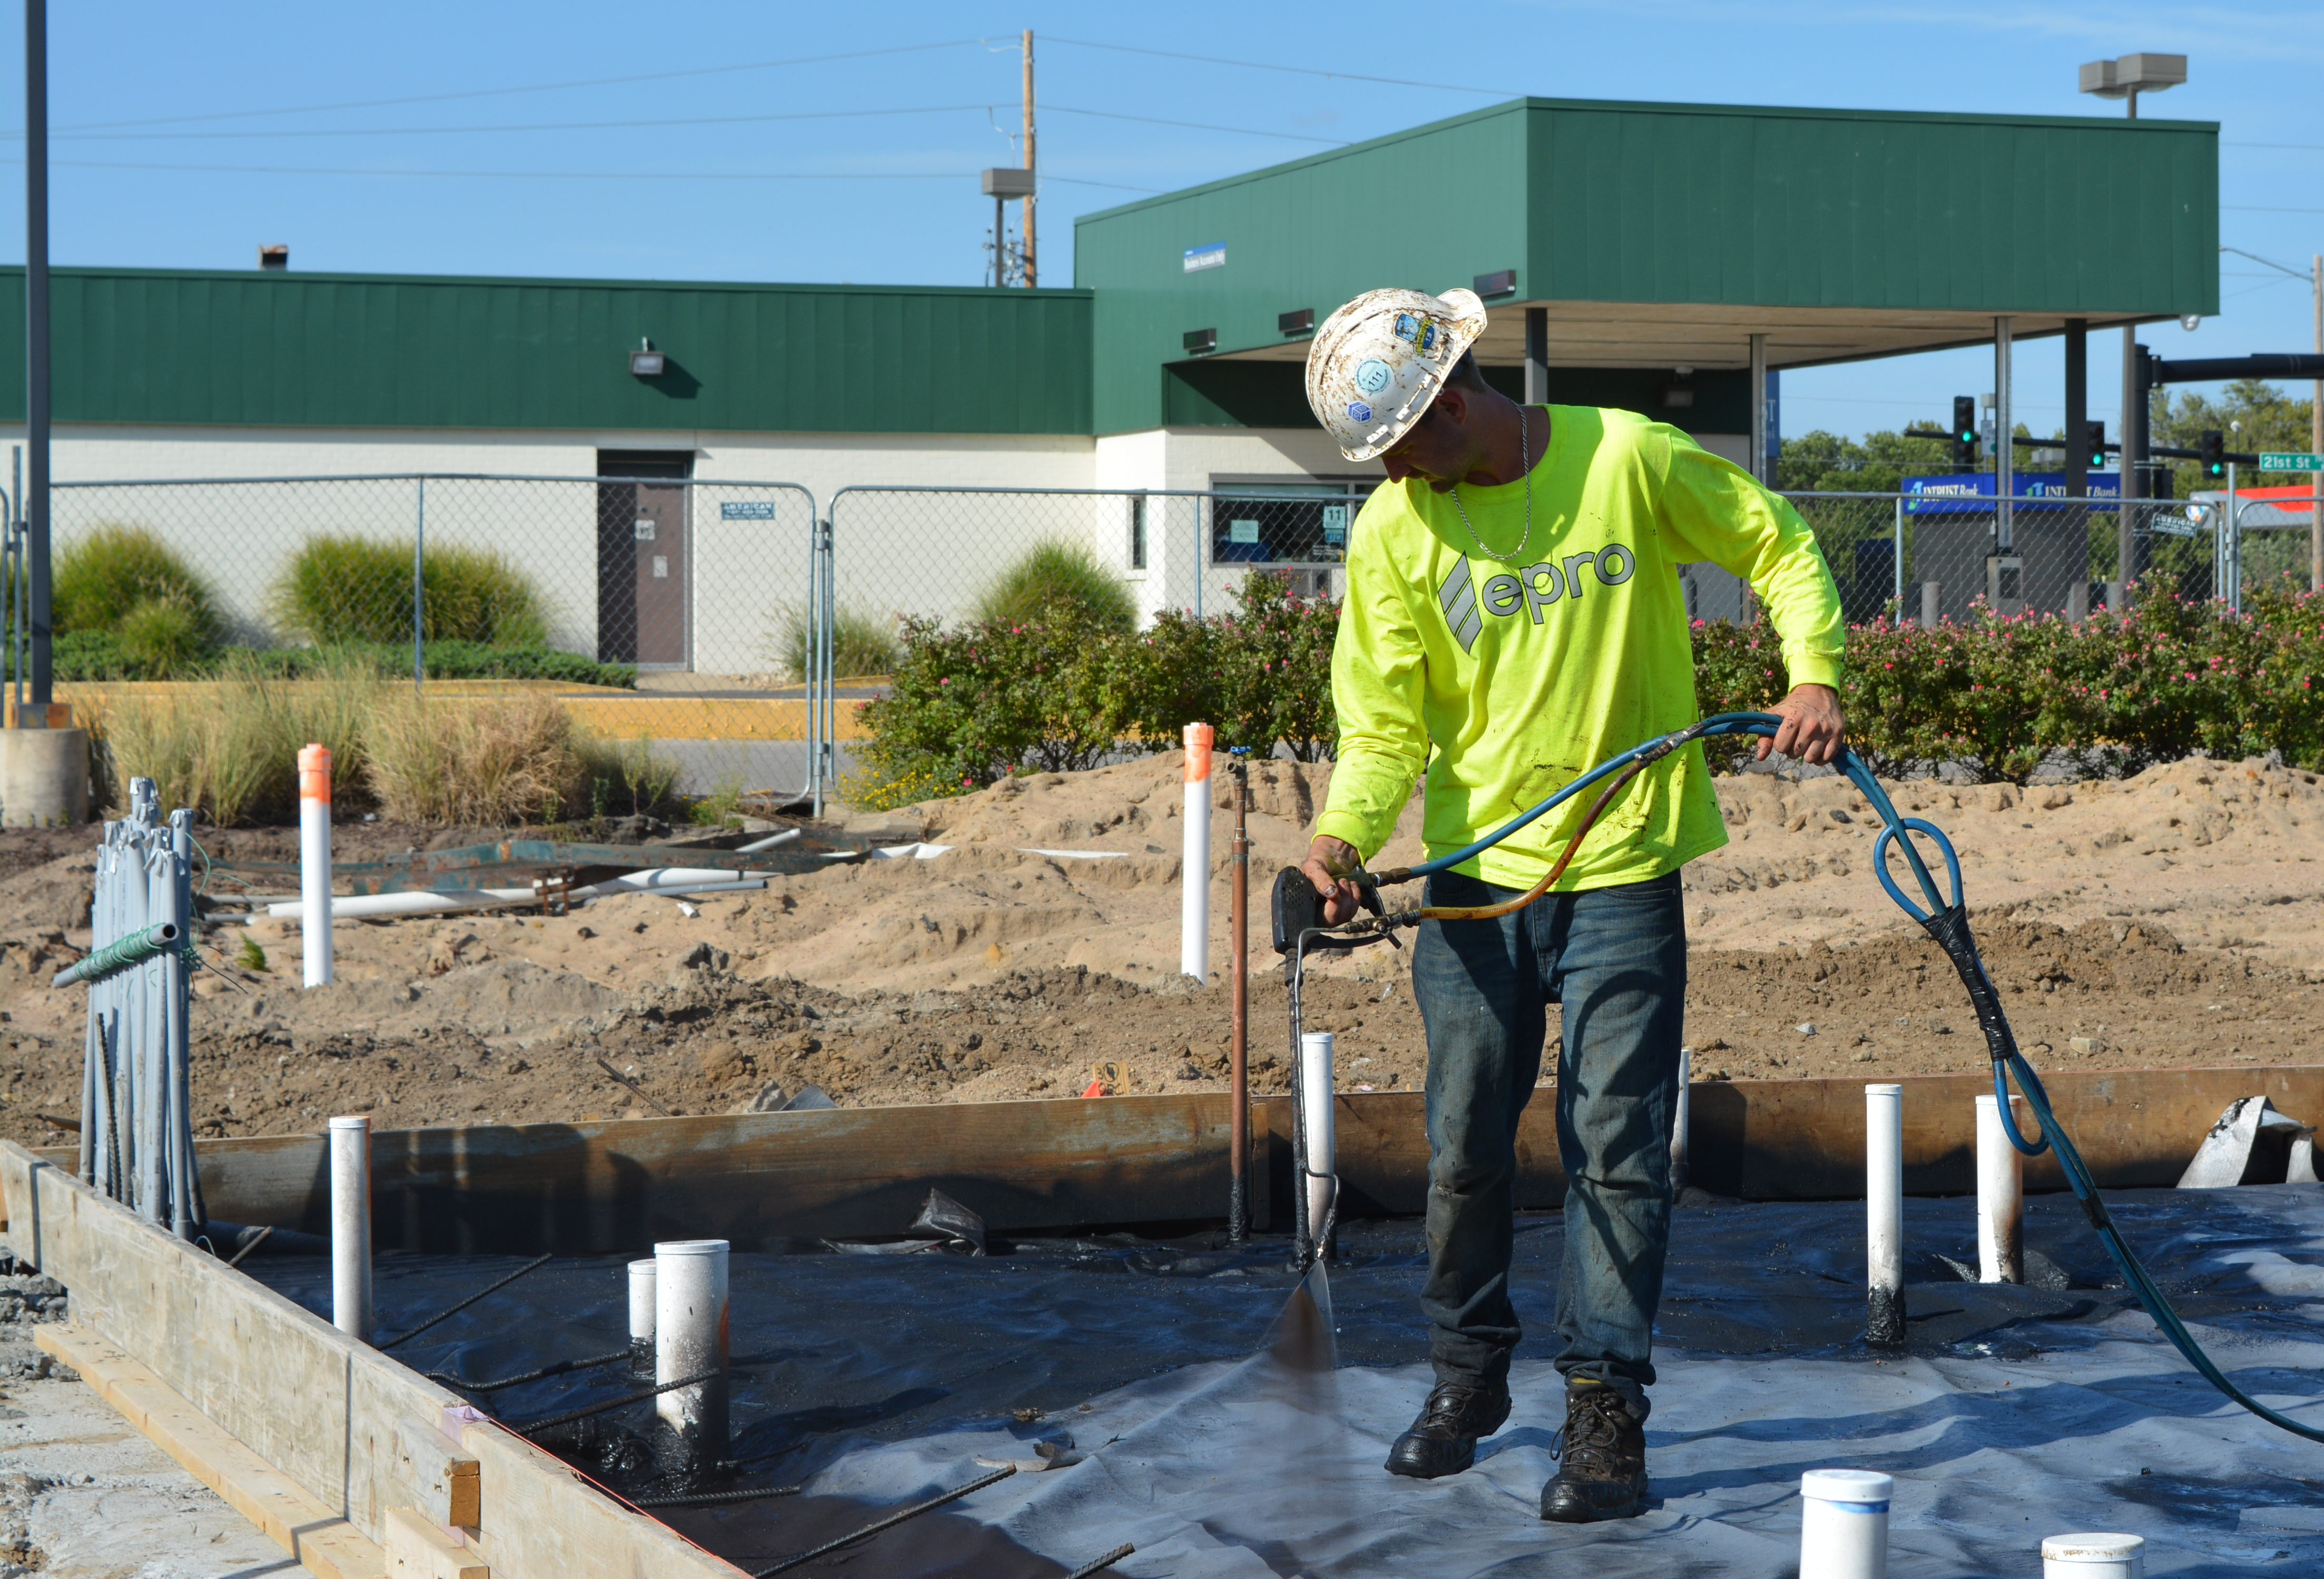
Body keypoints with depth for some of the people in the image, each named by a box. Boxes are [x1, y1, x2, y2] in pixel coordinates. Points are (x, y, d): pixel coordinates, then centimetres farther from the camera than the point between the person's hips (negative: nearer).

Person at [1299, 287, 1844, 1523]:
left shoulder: (1630, 459, -8)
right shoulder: (1393, 528, -2)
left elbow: (1778, 545, 5)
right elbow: (1385, 721, -2)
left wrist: (1813, 675, -9)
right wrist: (1345, 831, -20)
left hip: (1622, 873, -3)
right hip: (1473, 876, 3)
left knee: (1616, 1146, -3)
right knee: (1466, 1143, 9)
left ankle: (1606, 1409, 5)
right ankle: (1468, 1374, 27)